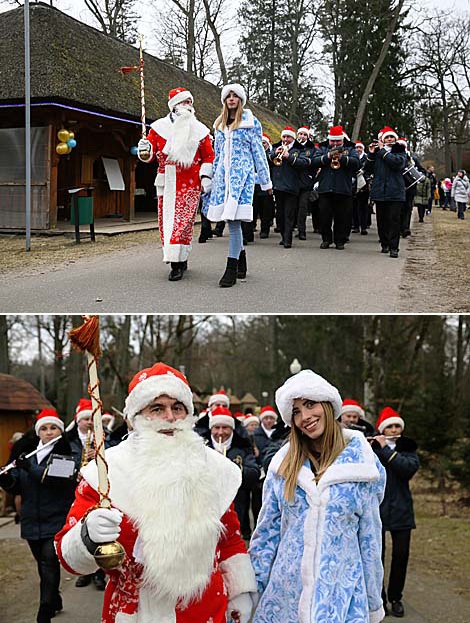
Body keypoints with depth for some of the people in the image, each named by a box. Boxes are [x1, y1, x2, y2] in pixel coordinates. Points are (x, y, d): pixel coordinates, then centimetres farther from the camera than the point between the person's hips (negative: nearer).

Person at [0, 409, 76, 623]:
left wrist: (31, 469, -27)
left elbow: (62, 480, -22)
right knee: (43, 564, 16)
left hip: (56, 520, -5)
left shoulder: (67, 453, -6)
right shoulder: (28, 453, 9)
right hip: (32, 522, 5)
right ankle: (54, 600, 35)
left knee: (49, 563, -11)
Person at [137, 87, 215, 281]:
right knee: (166, 220, 2)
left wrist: (206, 177, -1)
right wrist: (145, 150, -16)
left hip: (190, 184, -1)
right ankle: (180, 260, 14)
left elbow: (209, 156, 11)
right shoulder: (159, 127, 7)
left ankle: (177, 263, -12)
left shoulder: (200, 130, 9)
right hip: (167, 183, 2)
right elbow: (149, 154, 7)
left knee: (183, 220, -11)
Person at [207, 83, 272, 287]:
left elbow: (258, 152, 3)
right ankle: (241, 260, 22)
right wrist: (212, 178, 21)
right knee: (231, 219, 5)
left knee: (233, 218, -15)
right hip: (223, 174, 5)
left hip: (242, 173, -5)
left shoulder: (250, 122, 2)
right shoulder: (220, 124, 17)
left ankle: (231, 269, -15)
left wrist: (265, 181, 5)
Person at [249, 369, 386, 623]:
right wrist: (254, 583, 7)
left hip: (341, 590, -2)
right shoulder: (283, 463, 1)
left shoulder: (363, 464, -4)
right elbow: (267, 528, 8)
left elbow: (369, 537, 1)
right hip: (285, 588, 2)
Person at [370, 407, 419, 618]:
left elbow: (410, 468, -12)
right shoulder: (372, 446, 3)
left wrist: (386, 449, -14)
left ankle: (395, 597, 19)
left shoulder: (408, 448, 8)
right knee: (377, 553, -3)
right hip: (376, 506, -2)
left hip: (400, 508, 2)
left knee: (401, 553, 2)